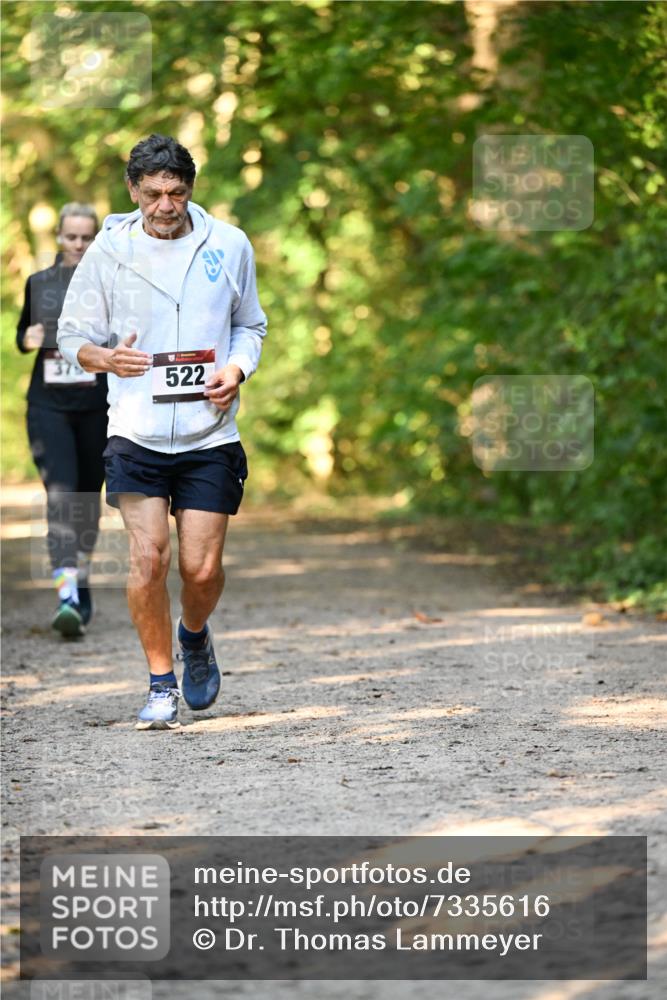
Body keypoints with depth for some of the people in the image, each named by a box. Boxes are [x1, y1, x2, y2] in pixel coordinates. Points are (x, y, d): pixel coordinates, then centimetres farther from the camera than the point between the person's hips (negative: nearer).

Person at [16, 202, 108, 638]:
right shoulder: (39, 284, 7)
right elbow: (22, 332, 19)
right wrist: (27, 339, -3)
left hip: (97, 406, 0)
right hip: (48, 405, 0)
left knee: (87, 497, 10)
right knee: (60, 493, -15)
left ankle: (82, 582, 32)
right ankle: (68, 596, -26)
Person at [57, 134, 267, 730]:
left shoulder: (228, 245, 3)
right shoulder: (109, 250, -1)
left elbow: (249, 325, 17)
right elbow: (73, 335, 7)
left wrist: (236, 370, -4)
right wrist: (105, 357, -15)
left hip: (210, 435, 1)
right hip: (136, 432, -1)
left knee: (202, 567, -2)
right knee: (147, 558, -11)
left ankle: (195, 634, 33)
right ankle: (162, 683, 7)